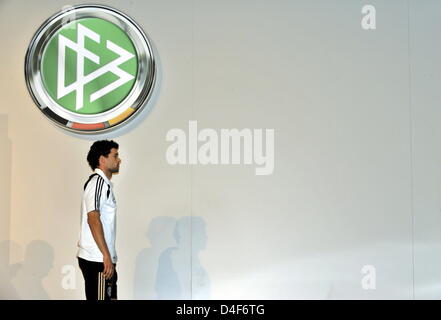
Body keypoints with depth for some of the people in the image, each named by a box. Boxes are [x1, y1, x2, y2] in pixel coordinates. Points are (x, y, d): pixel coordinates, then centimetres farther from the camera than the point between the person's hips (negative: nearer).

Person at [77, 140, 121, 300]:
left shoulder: (104, 183, 19)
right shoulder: (98, 182, -12)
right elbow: (93, 219, -22)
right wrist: (106, 256, -24)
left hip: (102, 259, 10)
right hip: (97, 260, -10)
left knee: (111, 297, 13)